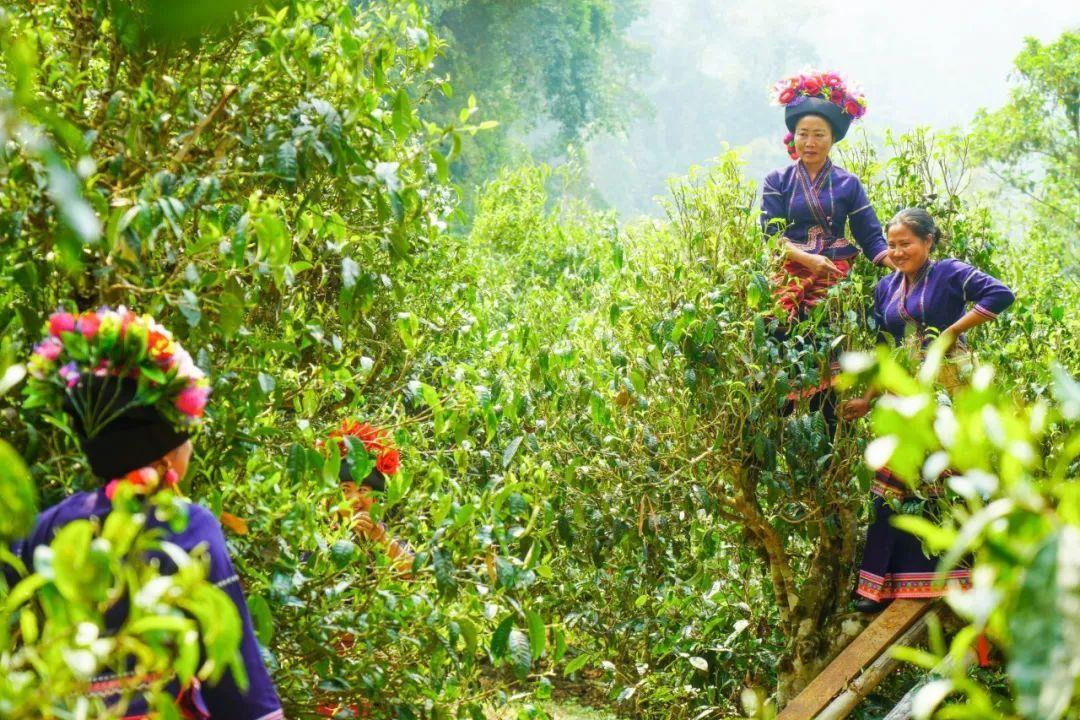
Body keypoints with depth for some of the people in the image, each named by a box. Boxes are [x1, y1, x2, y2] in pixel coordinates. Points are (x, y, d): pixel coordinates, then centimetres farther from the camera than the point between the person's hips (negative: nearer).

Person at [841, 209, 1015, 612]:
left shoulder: (950, 273, -5)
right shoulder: (886, 289, 13)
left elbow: (1001, 295, -18)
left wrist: (954, 330, -18)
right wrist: (868, 400, 13)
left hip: (949, 392, -5)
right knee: (894, 485, 3)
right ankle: (883, 583, 7)